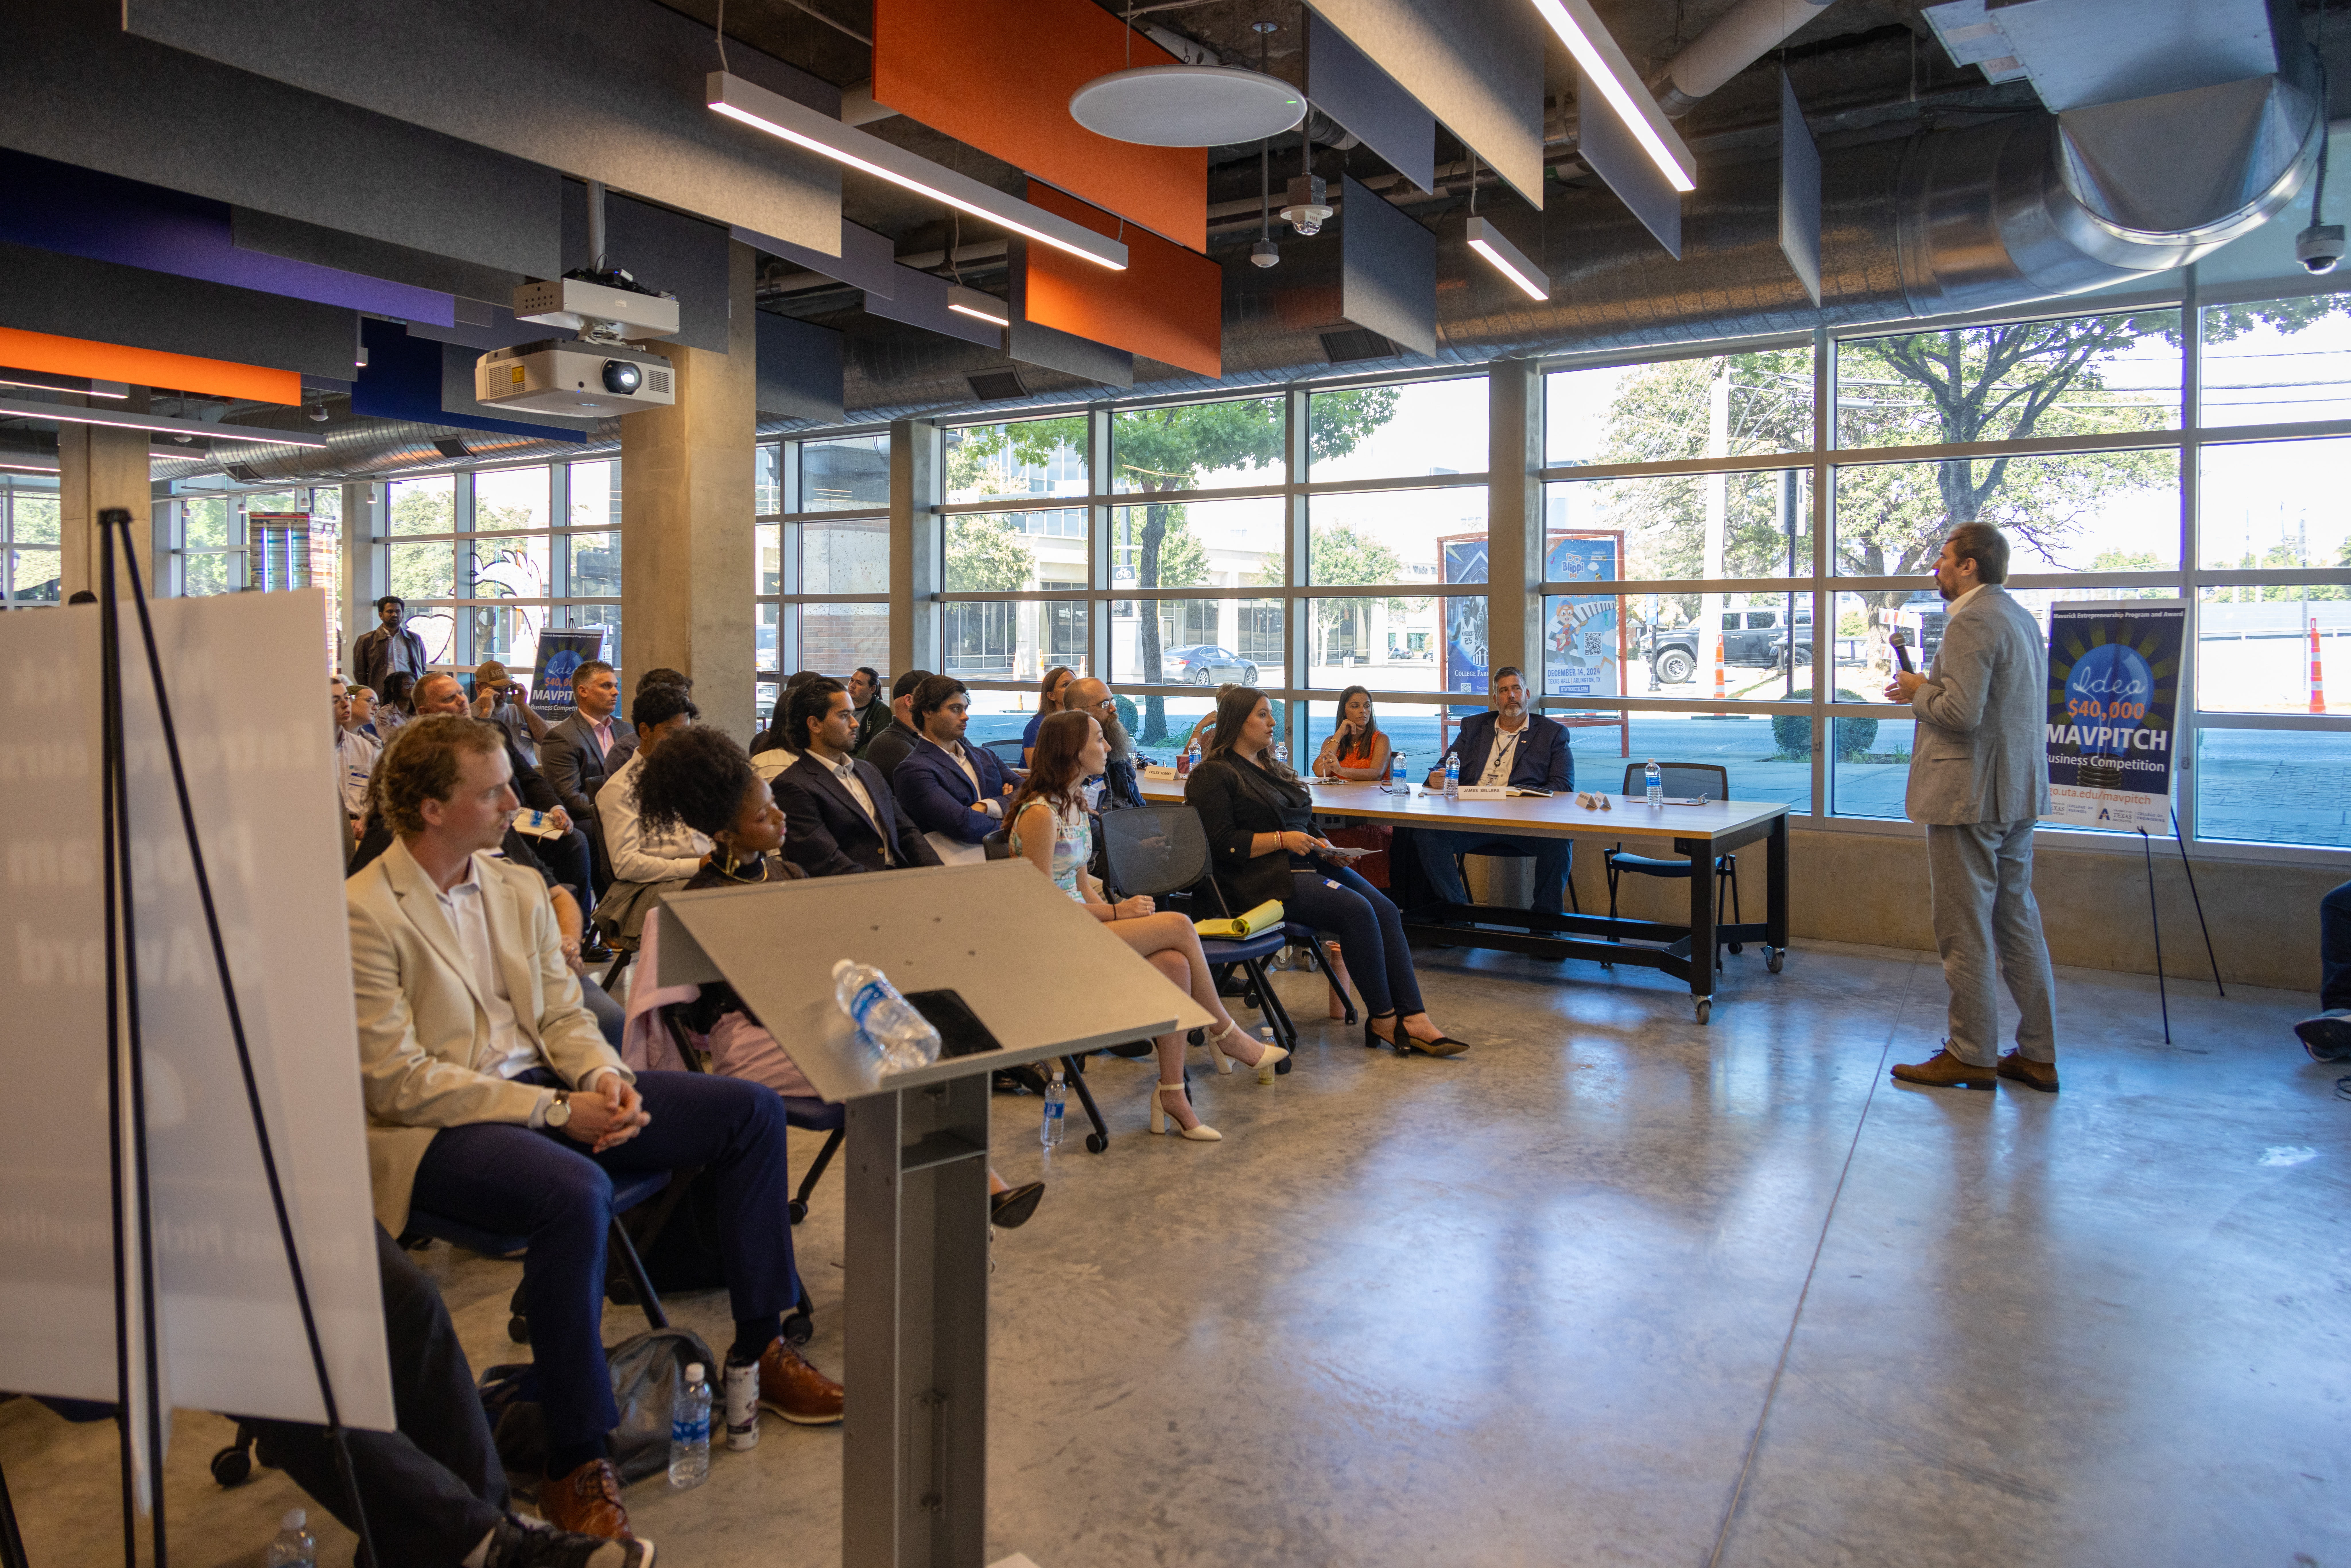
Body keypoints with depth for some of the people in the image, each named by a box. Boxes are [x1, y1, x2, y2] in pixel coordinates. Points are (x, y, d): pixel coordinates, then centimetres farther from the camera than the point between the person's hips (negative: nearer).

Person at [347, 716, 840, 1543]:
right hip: (433, 1130, -7)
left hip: (540, 1089, 8)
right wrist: (557, 1111, -21)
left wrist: (605, 1077, -11)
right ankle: (575, 1465, -22)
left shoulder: (517, 887, 10)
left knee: (750, 1110, -3)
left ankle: (760, 1350, 10)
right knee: (574, 1192, -39)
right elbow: (397, 1083, -17)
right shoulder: (363, 914, -12)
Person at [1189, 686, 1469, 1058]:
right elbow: (1223, 844, -12)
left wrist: (1321, 845, 4)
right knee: (1356, 910, -27)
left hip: (1308, 865, 8)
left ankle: (1413, 1020, -21)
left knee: (1386, 911, -15)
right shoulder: (1214, 775, -2)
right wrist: (1282, 840, -17)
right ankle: (1382, 1020, -15)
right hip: (1265, 877, -8)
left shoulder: (1271, 769, 25)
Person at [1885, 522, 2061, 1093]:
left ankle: (1971, 1055, 7)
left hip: (1970, 796, -10)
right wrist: (1931, 689, 14)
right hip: (2017, 794, 10)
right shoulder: (2022, 617, 16)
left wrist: (1918, 691, -7)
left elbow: (1962, 713, -24)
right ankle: (2037, 1055, 20)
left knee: (1964, 931, -1)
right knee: (2018, 923, 14)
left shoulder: (1971, 621, -16)